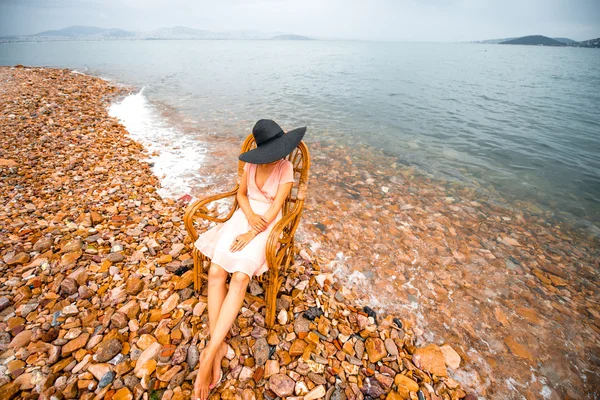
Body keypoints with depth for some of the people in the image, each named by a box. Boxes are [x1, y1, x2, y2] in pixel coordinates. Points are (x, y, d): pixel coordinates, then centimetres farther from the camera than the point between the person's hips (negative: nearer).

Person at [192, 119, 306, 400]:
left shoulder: (286, 169, -10)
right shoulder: (251, 164, 2)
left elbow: (275, 209, -14)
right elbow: (241, 193, 9)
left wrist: (252, 233, -21)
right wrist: (250, 216, -11)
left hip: (267, 223, -4)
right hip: (245, 216, 4)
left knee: (240, 277, -26)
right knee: (216, 272, -18)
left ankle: (209, 355, -20)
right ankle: (218, 346, -11)